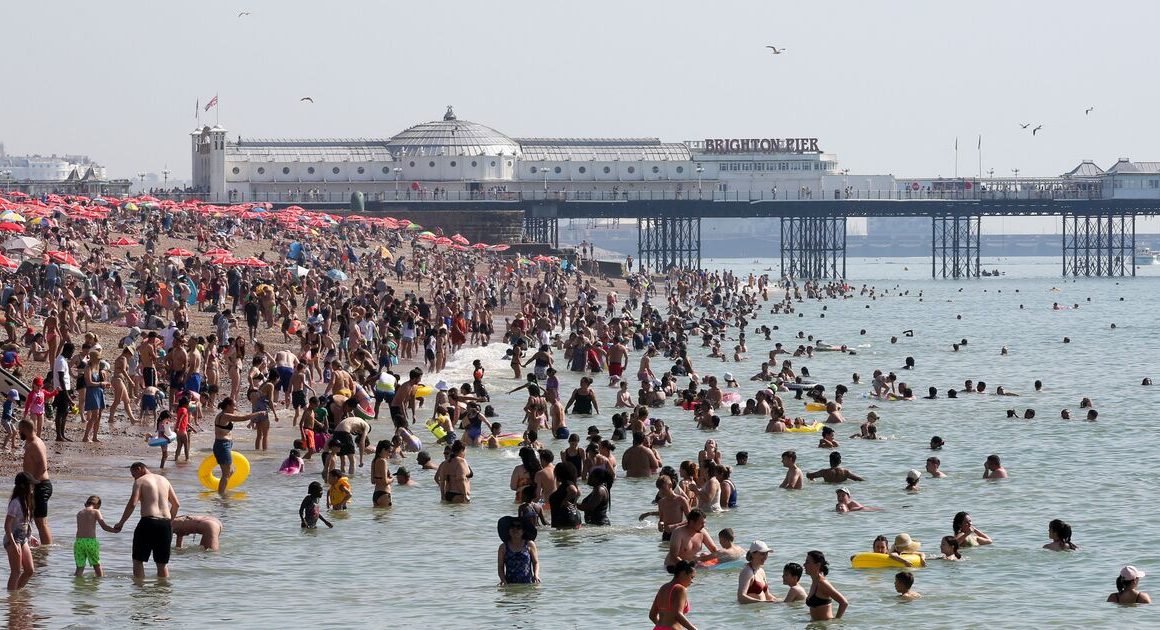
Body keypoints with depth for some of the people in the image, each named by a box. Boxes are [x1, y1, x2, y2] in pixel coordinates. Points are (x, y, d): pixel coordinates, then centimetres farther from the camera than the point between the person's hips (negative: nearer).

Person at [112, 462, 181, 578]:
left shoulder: (140, 481, 0)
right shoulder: (164, 480, 18)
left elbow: (132, 504, -11)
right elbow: (176, 504, 19)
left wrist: (121, 523, -4)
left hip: (148, 521, -5)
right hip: (165, 523, 5)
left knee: (138, 560, 4)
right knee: (162, 563, 12)